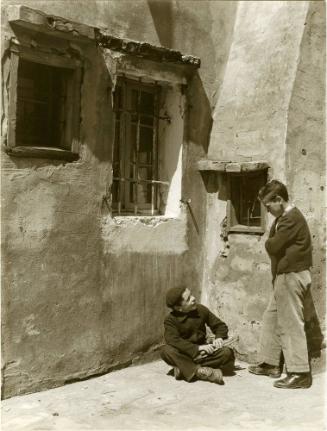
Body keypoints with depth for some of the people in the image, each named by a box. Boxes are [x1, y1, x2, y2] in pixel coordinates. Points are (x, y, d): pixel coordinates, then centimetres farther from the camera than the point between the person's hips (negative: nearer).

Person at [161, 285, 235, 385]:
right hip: (184, 354, -3)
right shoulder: (171, 320, -12)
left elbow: (220, 325, 8)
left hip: (202, 354, 3)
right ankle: (201, 371, -37)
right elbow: (173, 340, -28)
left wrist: (219, 337, -14)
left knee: (227, 353, -22)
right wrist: (197, 348, -34)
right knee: (166, 351, -33)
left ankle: (184, 369, -28)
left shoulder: (201, 310, -1)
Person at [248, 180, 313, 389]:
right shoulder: (284, 217, 15)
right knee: (272, 318, 16)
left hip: (292, 276, -11)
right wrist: (272, 243, -5)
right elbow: (274, 244, 15)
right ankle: (270, 363, 26)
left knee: (291, 324, -5)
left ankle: (300, 373, 2)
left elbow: (273, 246, -20)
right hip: (284, 276, 11)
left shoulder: (292, 218, -18)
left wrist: (269, 242, -1)